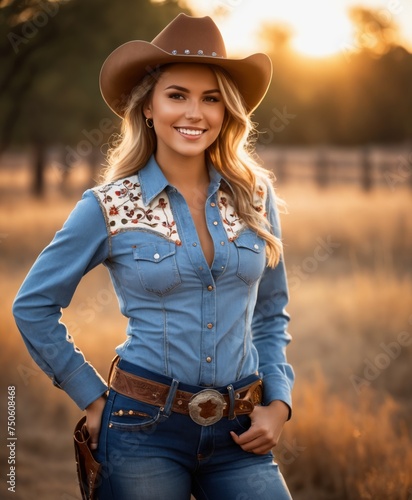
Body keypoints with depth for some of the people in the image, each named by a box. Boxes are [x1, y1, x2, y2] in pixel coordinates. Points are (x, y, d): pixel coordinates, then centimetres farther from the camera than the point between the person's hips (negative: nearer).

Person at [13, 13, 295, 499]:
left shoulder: (255, 197, 3)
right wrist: (93, 397, 1)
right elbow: (33, 306, 3)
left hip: (239, 435, 3)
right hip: (145, 430, -2)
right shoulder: (109, 207, -5)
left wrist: (278, 401, 2)